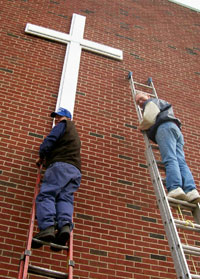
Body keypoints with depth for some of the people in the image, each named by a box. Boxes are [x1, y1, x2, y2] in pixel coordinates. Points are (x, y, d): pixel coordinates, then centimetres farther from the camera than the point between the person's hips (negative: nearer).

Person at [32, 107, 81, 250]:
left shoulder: (63, 125, 13)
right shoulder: (75, 134, 40)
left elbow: (49, 141, 1)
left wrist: (42, 156, 15)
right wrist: (47, 157, 30)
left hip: (61, 165, -8)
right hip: (76, 170, 8)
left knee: (46, 195, -17)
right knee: (65, 198, -8)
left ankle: (47, 227, -37)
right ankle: (65, 225, -34)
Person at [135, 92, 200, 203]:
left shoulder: (151, 102, 16)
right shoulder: (163, 103, 43)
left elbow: (149, 119, 0)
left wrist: (141, 127, 17)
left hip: (165, 127, -7)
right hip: (177, 131, 8)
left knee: (170, 159, -23)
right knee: (181, 161, -11)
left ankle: (175, 188, -39)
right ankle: (191, 190, -28)